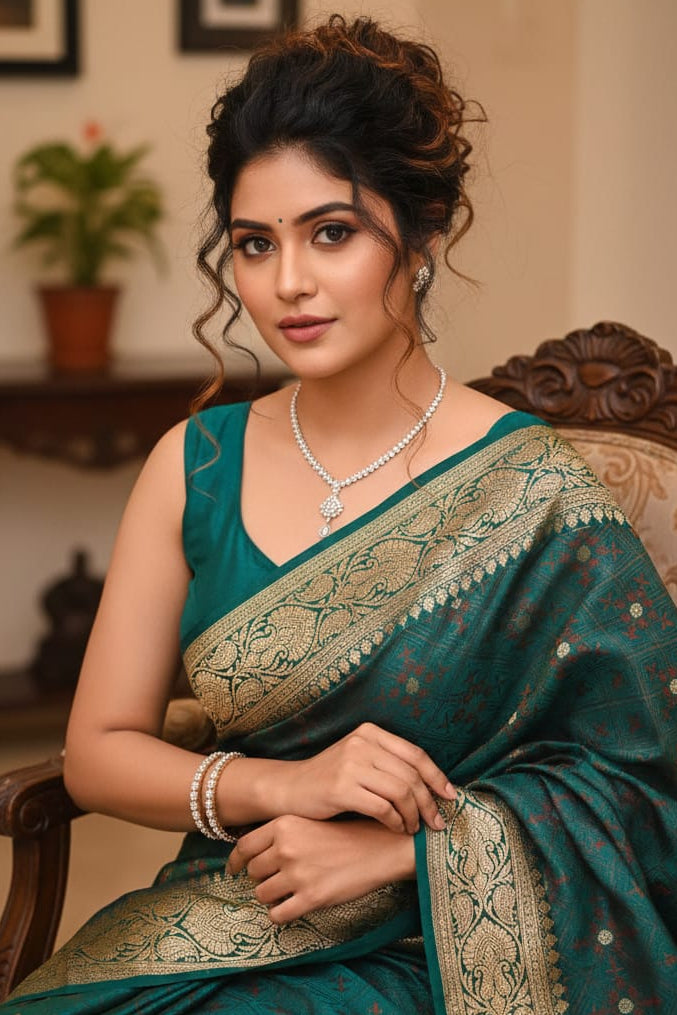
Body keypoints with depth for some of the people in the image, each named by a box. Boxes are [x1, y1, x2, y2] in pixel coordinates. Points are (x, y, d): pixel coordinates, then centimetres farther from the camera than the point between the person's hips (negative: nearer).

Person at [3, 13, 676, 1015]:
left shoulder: (531, 496, -9)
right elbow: (98, 749, 4)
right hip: (215, 923, 4)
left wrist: (395, 847, -13)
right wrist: (286, 784, -13)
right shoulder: (195, 466, 2)